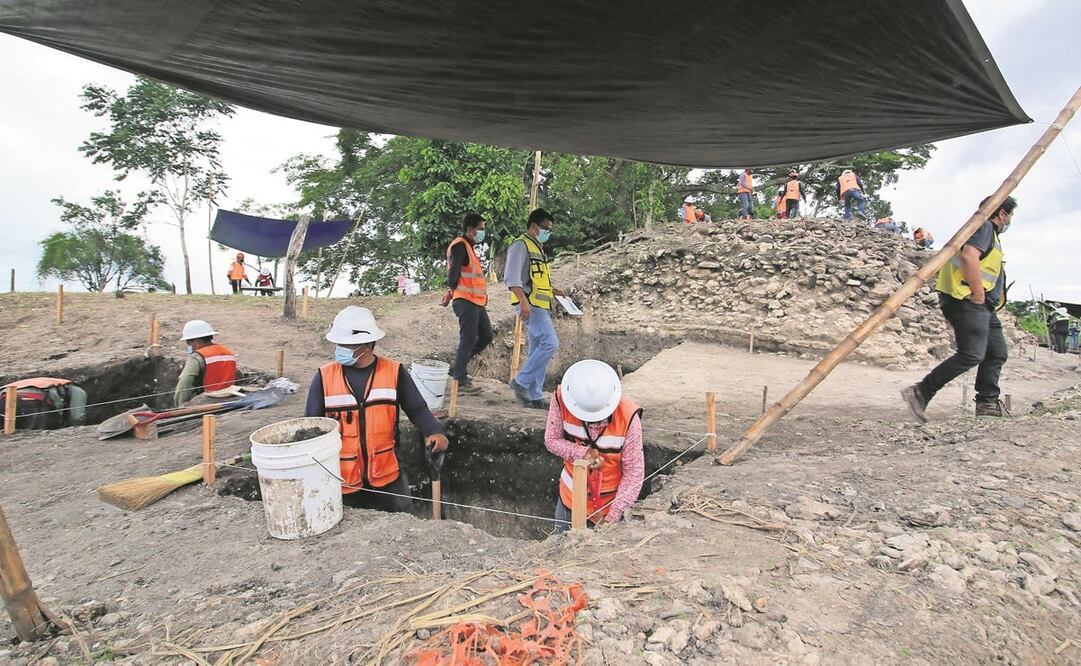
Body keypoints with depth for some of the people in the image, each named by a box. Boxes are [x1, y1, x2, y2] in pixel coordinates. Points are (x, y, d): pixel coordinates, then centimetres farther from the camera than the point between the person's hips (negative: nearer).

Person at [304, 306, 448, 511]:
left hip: (387, 475, 0)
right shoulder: (324, 377, -7)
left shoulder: (394, 372, -8)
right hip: (342, 478, 1)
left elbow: (417, 408, -3)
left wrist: (434, 431, -22)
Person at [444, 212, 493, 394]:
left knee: (486, 336, 12)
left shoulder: (468, 247, 22)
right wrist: (451, 290, -24)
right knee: (468, 339, -7)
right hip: (465, 301, -10)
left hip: (476, 301, 10)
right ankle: (460, 381, 0)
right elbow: (454, 270, -19)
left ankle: (458, 367, 22)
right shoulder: (459, 246, -10)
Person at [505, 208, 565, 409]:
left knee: (538, 350, 8)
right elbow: (512, 277, -17)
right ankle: (520, 381, -8)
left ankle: (534, 396, 14)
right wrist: (523, 301, -27)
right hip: (530, 305, -10)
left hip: (541, 306, 10)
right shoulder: (521, 245, -6)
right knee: (550, 343, -18)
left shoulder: (537, 248, 23)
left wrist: (553, 291, 17)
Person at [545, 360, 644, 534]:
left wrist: (613, 517, -23)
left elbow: (634, 473, -19)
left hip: (610, 501, -2)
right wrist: (581, 453, -27)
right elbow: (551, 440, -8)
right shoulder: (562, 399, -22)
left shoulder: (628, 417, -26)